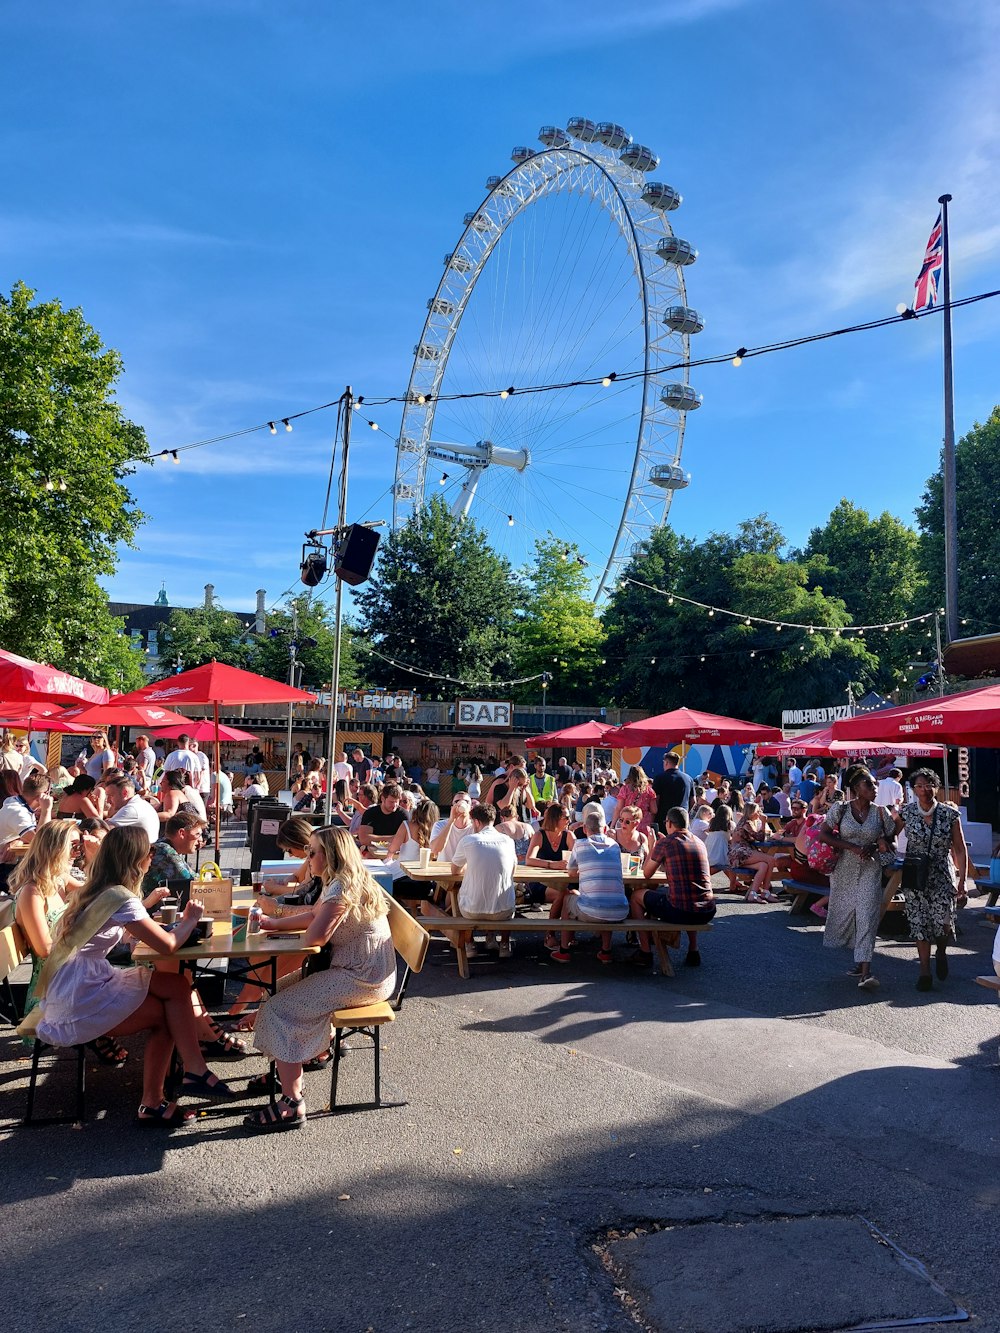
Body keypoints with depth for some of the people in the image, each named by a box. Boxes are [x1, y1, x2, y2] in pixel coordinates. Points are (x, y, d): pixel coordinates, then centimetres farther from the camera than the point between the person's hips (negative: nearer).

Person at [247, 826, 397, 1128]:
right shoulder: (342, 882, 13)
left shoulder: (343, 887, -20)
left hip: (362, 980, -10)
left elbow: (316, 935, -29)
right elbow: (314, 915, 25)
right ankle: (284, 1071, 25)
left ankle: (291, 1105, -13)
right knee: (280, 988, 16)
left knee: (279, 1009, -12)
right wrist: (276, 923, 20)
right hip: (359, 972, 10)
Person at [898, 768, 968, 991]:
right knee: (919, 925, 1)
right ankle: (925, 972, 13)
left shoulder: (949, 814, -4)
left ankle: (941, 952, 21)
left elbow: (960, 849, 1)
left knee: (943, 923, -12)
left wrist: (962, 879, -3)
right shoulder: (906, 812, -2)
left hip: (943, 877, -1)